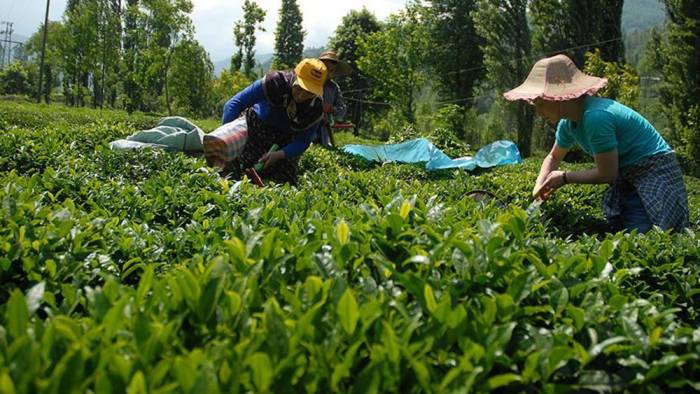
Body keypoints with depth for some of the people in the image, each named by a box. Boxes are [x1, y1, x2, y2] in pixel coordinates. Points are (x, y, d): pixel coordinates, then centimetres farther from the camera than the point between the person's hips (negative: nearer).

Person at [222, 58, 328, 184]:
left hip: (285, 141, 2)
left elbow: (302, 141, -14)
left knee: (285, 180, 1)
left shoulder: (316, 108, -25)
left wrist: (279, 155, -32)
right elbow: (234, 104, -32)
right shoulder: (274, 82, -33)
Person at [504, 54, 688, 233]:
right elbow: (553, 157, 19)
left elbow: (606, 174, -21)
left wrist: (564, 177, -10)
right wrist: (540, 186, 3)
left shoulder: (595, 117, -28)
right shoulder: (569, 122, 1)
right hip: (627, 178, 9)